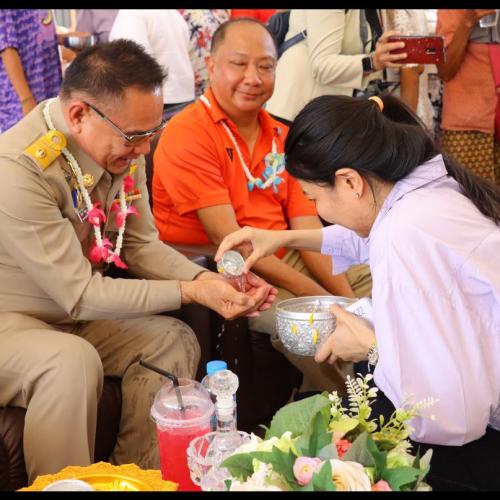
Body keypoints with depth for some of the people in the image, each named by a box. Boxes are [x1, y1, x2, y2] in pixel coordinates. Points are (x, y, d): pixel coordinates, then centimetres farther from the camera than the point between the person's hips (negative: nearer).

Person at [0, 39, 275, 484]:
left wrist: (210, 280, -18)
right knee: (73, 361, -34)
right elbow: (79, 294, -27)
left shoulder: (122, 147, -9)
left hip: (68, 314, 7)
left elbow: (141, 245, 0)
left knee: (174, 340, -8)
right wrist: (191, 292, -26)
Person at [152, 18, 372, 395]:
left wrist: (346, 298, -12)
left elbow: (307, 228, 3)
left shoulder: (281, 137, 9)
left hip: (284, 259, 8)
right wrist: (318, 297, -24)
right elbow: (227, 240, -22)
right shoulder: (187, 135, -15)